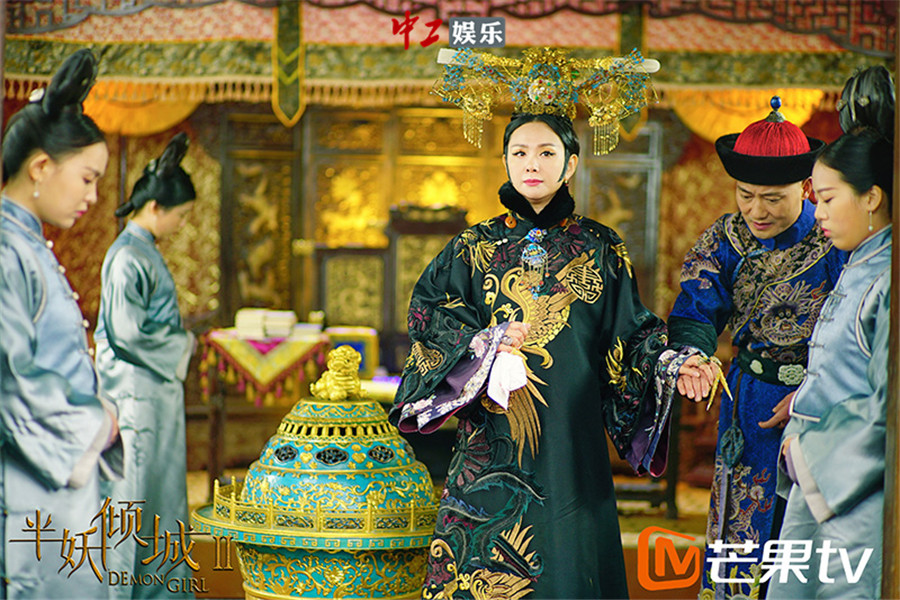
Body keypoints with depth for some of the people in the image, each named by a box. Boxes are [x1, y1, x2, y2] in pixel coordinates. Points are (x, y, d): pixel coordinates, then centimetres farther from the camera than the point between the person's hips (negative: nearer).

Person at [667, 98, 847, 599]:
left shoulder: (839, 244, -12)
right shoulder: (727, 239, 1)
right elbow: (695, 310, -10)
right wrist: (691, 358, -32)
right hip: (749, 405, 4)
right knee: (742, 539, 8)